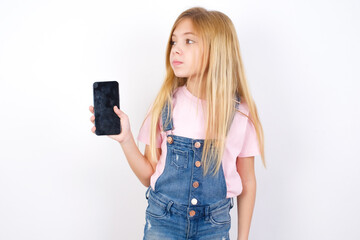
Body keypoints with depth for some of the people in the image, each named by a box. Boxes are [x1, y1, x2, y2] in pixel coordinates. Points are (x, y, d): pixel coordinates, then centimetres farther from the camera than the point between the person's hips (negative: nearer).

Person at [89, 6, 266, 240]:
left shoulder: (240, 113, -10)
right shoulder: (165, 104, -6)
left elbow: (248, 182, 1)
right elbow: (149, 176, -2)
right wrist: (125, 138, -17)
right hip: (162, 221, 1)